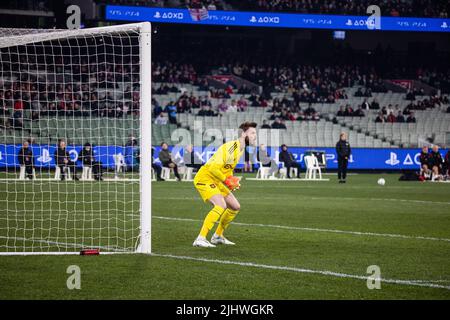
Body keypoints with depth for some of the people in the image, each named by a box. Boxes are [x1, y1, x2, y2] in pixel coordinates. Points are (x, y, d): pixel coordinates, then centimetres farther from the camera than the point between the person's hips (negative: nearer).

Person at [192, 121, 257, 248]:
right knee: (221, 205, -28)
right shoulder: (230, 147, -24)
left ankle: (217, 236, 23)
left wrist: (233, 181, 5)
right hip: (204, 179, -10)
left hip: (217, 182, 10)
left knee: (235, 207, 11)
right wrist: (226, 180, -19)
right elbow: (214, 168, -30)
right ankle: (200, 239, -30)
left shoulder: (240, 149, 9)